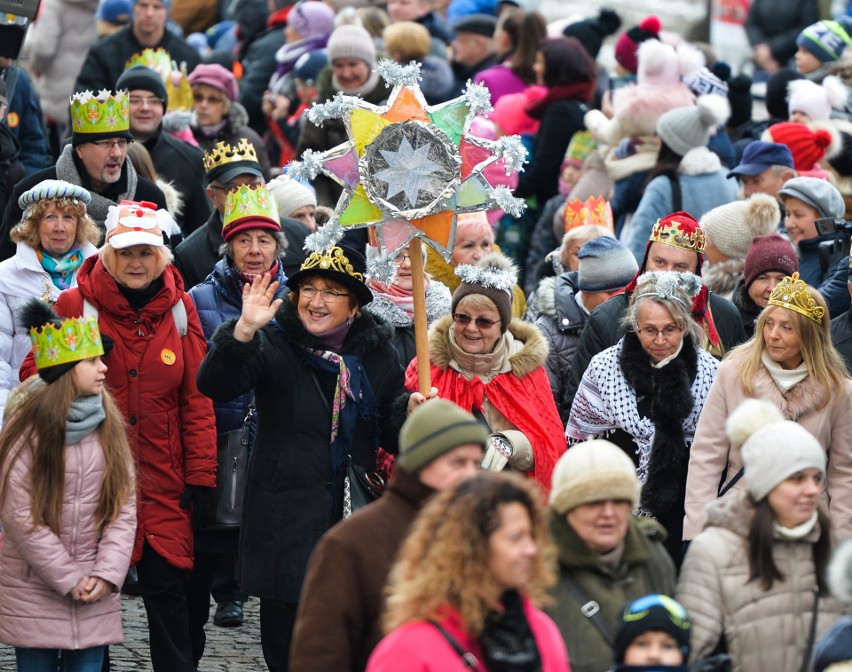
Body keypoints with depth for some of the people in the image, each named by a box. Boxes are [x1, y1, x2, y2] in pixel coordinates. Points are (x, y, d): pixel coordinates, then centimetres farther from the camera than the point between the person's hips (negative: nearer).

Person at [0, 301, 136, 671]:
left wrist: (107, 573, -9)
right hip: (34, 594, -3)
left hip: (95, 597, 3)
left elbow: (124, 506, 4)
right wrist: (68, 579, -12)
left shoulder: (109, 425, 5)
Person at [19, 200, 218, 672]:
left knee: (166, 587, 1)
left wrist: (200, 477, 3)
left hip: (162, 486, 2)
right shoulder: (76, 306, -2)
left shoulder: (179, 310, 6)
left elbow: (196, 400, 7)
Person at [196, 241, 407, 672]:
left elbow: (393, 435, 12)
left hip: (357, 523, 2)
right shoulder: (274, 345, -2)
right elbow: (214, 385, -19)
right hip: (287, 522, -2)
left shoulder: (377, 355, 7)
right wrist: (243, 331, -35)